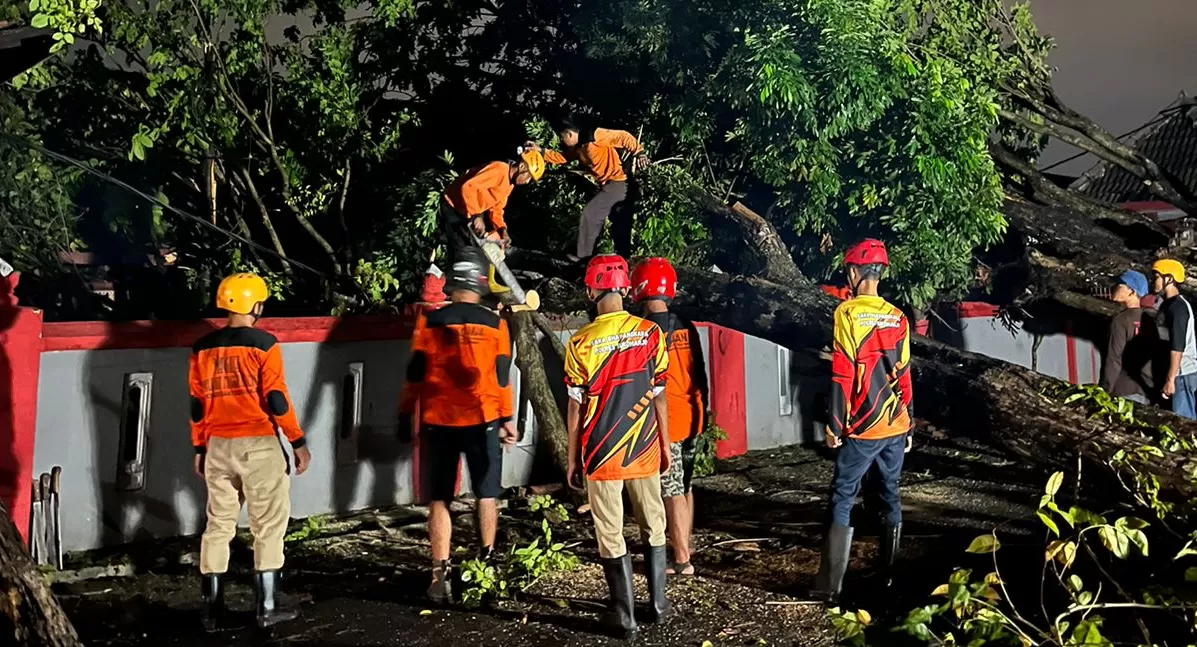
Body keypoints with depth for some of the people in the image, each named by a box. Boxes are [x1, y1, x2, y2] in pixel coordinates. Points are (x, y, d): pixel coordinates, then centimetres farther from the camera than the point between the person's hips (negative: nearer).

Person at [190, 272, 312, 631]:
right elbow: (276, 400, -12)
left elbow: (197, 404, 9)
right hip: (258, 445, -5)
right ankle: (267, 607, 8)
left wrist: (200, 447, 18)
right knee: (268, 525, 5)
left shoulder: (203, 348, 6)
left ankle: (212, 609, 15)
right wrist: (298, 442, -4)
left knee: (218, 525, 13)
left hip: (218, 446, 5)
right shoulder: (263, 344, -9)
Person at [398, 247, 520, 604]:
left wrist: (405, 416, 8)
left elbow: (414, 375, 0)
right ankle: (487, 563, 25)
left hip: (437, 422, 0)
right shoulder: (495, 324, -2)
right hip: (482, 421, 0)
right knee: (487, 494, 16)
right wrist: (507, 419, 10)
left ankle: (440, 576, 2)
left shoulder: (429, 321, -3)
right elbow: (502, 377, 1)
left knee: (439, 500, 7)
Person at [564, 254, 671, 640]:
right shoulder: (650, 333, -4)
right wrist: (665, 444, 12)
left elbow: (576, 407, -4)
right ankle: (658, 604, 24)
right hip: (643, 449, 2)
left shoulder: (581, 343, -8)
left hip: (601, 454, -2)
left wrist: (573, 459, 4)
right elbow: (659, 396, 1)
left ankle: (624, 616, 10)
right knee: (653, 527, 17)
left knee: (611, 535, 6)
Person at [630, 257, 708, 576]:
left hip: (664, 422, -7)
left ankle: (682, 561, 4)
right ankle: (683, 549, 27)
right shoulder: (686, 328, 5)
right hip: (690, 419, 7)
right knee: (684, 487, 17)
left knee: (672, 492, -1)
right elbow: (699, 374, 11)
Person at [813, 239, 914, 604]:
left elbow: (842, 375, -13)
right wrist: (908, 425, 18)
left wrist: (834, 425, -7)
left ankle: (830, 585, -3)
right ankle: (889, 576, 18)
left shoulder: (847, 313, -9)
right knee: (890, 496, 13)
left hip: (862, 428, -5)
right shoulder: (898, 317, 7)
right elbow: (904, 376, 11)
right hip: (896, 426, 5)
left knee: (843, 499, -1)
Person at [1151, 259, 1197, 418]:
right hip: (1180, 372, 9)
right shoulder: (1167, 304, 10)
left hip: (1183, 374, -9)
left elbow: (1177, 347, -23)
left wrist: (1170, 379, -24)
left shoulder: (1177, 308, -19)